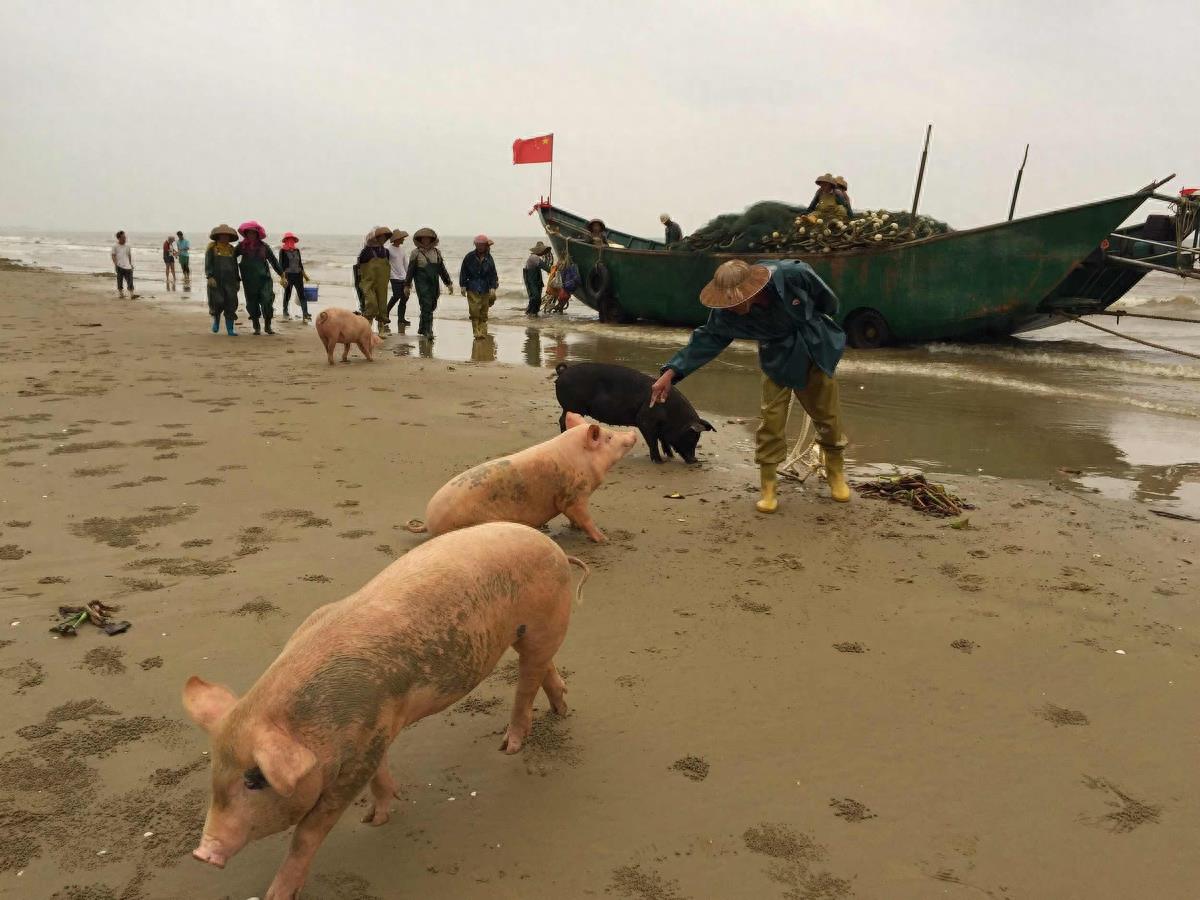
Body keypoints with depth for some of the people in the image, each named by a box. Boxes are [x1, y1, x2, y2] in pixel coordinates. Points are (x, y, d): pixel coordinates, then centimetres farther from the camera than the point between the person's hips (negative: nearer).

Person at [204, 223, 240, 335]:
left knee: (230, 305, -4)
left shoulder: (232, 249, 13)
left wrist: (238, 280, 13)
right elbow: (208, 263, -4)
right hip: (216, 280, -3)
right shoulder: (212, 247, 3)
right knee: (218, 303, -8)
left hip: (229, 280, 3)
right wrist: (210, 277, -15)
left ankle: (230, 330, -2)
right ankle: (216, 320, 23)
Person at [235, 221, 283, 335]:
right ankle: (256, 327, 17)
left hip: (264, 278, -1)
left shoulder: (264, 246, 2)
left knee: (267, 301, -11)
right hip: (249, 280, 1)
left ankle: (267, 326, 4)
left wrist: (282, 275, 5)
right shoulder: (241, 246, 3)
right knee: (252, 304, 5)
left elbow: (273, 261, 6)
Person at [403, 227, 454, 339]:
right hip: (422, 284, -5)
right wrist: (407, 284, 1)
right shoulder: (415, 253, 1)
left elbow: (442, 269, 18)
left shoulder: (437, 252, 13)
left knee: (432, 306, 9)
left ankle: (422, 328, 26)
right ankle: (428, 331, -7)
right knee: (426, 306, -11)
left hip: (434, 284, 5)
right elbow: (410, 270, 3)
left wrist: (448, 283, 15)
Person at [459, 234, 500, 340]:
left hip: (485, 290, 2)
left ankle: (482, 333, 12)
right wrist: (463, 285, 0)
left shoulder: (489, 258, 4)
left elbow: (493, 274, 6)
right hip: (472, 289, -2)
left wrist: (493, 287, -3)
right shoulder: (469, 257, 0)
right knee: (474, 312, -9)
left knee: (483, 314, 6)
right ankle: (477, 333, -5)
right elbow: (463, 271, 5)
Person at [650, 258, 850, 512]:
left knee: (828, 415, 10)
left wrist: (824, 322, 7)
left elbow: (824, 297, -13)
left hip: (817, 350, 0)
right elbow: (707, 338, -20)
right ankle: (768, 487, 6)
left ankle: (837, 474, 30)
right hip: (778, 360, 0)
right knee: (772, 420, -7)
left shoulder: (793, 274, -33)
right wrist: (671, 372, -29)